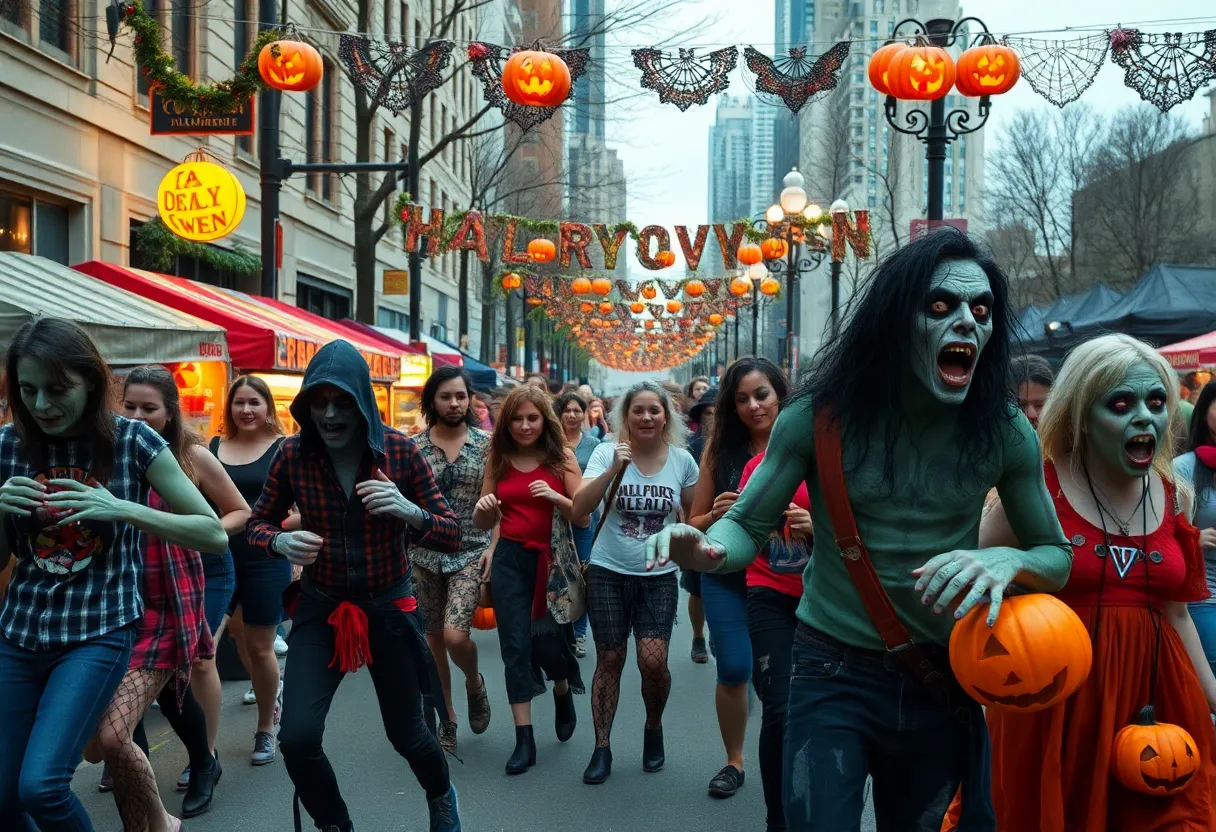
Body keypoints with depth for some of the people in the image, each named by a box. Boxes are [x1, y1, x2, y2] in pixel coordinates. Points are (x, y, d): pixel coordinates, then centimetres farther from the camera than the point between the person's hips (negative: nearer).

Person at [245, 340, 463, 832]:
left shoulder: (400, 450, -15)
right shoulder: (293, 454, -12)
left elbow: (452, 537, -11)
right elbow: (257, 523, 3)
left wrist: (411, 513, -32)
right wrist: (281, 542, -21)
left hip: (389, 606, -1)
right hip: (320, 607, 1)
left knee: (405, 733, 13)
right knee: (297, 738, -12)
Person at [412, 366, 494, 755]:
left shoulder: (485, 443, -1)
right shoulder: (413, 446, 1)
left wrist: (494, 547, -8)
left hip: (471, 552, -2)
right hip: (426, 553, 2)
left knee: (455, 635, -17)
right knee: (433, 640, 8)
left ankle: (474, 683, 17)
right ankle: (448, 720, 26)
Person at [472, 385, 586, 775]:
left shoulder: (562, 457, -4)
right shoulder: (498, 459, 4)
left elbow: (584, 515, -5)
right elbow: (484, 523, 8)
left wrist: (556, 498, -23)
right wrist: (483, 507, -15)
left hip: (554, 560, -2)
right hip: (511, 559, 2)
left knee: (549, 641, 3)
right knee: (515, 647, 1)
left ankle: (563, 693, 38)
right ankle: (524, 739, 9)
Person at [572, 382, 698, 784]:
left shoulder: (682, 460, -1)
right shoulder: (607, 453, -6)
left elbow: (694, 514, 14)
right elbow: (579, 508, -17)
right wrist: (613, 470, -26)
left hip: (659, 576, 1)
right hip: (609, 573, 0)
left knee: (653, 661, -10)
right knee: (609, 660, 5)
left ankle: (653, 728, 20)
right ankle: (602, 747, 21)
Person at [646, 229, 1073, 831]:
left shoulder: (1003, 431, -9)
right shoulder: (821, 413, -14)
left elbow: (1058, 556, 0)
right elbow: (748, 526, -9)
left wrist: (1009, 560, -25)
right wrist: (708, 549, -34)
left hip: (944, 680, 3)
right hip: (834, 675, -2)